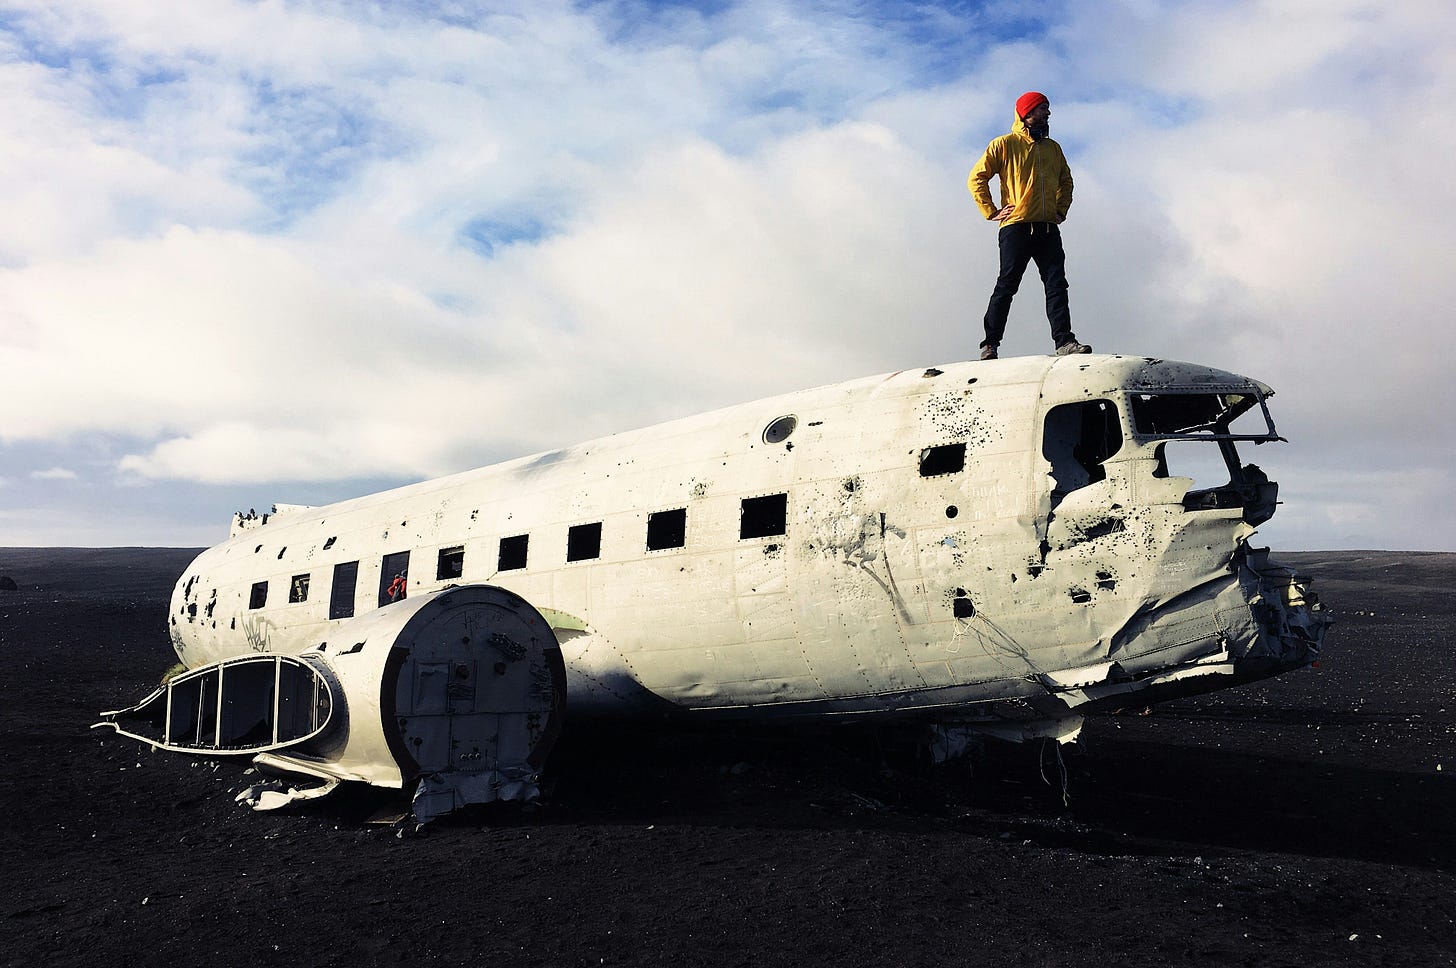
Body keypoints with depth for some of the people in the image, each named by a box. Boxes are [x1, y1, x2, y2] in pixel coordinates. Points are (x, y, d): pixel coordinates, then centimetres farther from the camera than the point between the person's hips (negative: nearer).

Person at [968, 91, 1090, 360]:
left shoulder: (1053, 148, 22)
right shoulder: (1005, 144, 5)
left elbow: (1066, 181, 34)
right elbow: (976, 179, 1)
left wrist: (1061, 210, 19)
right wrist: (991, 212, -5)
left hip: (1048, 228, 5)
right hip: (1017, 227, -5)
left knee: (1057, 285, -7)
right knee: (1006, 286, -5)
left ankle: (1064, 341, -12)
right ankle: (990, 344, 0)